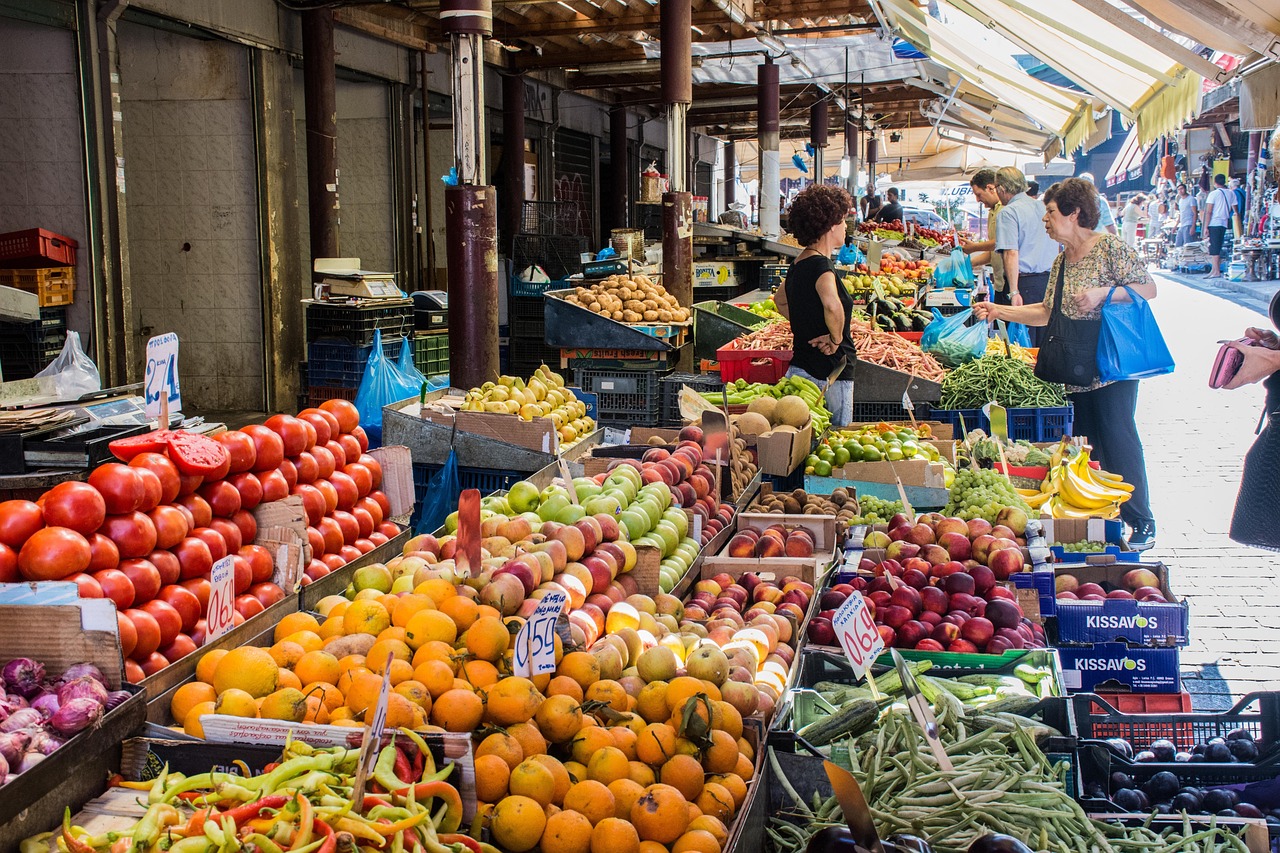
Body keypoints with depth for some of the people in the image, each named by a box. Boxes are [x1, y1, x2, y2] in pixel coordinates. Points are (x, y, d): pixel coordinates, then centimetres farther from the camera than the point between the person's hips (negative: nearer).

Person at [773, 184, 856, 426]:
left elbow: (780, 301, 29)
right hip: (828, 374, -9)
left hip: (800, 367, 9)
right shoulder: (820, 265, -17)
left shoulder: (799, 263, 10)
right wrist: (836, 339, -21)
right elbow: (832, 305, -38)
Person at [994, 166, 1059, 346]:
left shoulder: (1007, 213, -8)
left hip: (1025, 282, -7)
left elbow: (1011, 253, -17)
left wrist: (1014, 292, -19)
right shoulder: (1044, 207, 14)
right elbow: (1058, 248, 23)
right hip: (1051, 281, 7)